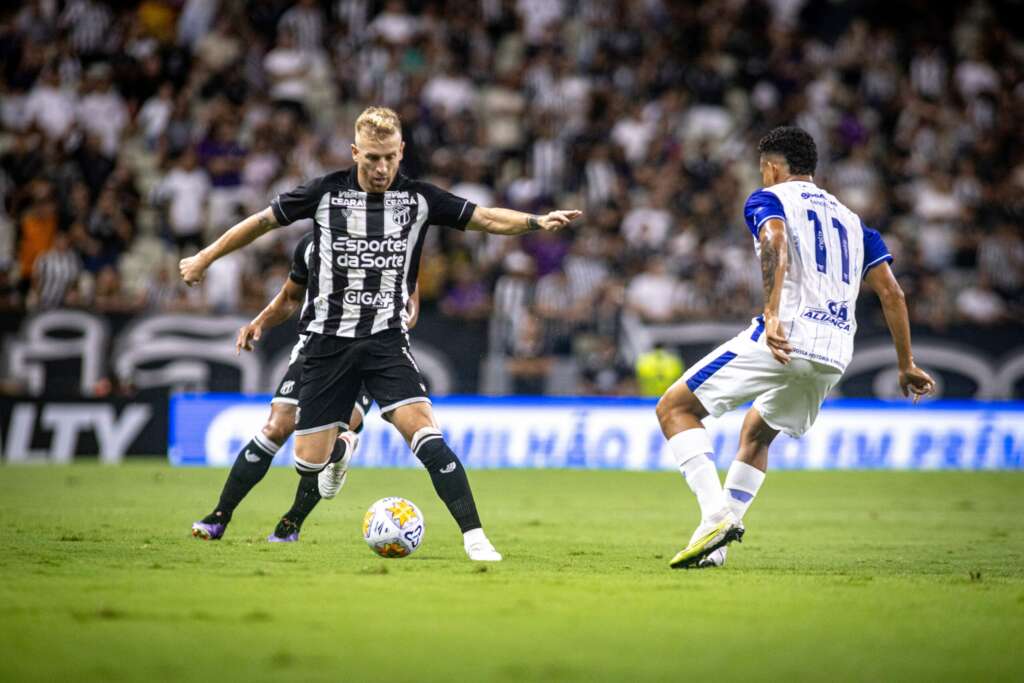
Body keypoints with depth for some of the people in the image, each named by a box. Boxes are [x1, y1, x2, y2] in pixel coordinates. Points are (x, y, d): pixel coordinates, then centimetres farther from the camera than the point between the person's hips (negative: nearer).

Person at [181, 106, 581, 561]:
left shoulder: (418, 198, -1)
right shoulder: (326, 193, -3)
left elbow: (487, 218, -3)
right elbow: (264, 221, 8)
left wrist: (536, 222, -21)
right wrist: (205, 258, 14)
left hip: (386, 339, 0)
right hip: (328, 338, 0)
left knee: (423, 430, -22)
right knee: (310, 460, 0)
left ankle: (473, 536, -22)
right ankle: (339, 447, 40)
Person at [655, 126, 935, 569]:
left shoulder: (768, 199, 9)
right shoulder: (851, 220, 27)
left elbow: (776, 242, -16)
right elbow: (891, 292, 18)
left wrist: (773, 314, -27)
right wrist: (906, 365, 19)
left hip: (784, 337, -7)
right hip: (834, 355, 7)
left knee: (675, 407, 2)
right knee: (756, 432, 29)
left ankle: (716, 513, -16)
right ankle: (714, 543, 21)